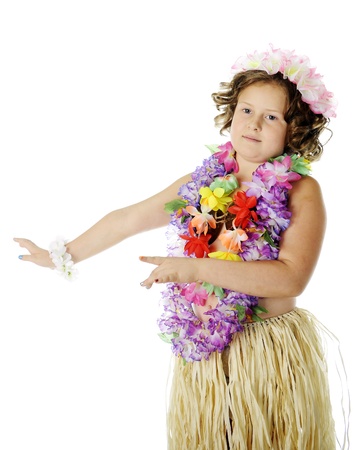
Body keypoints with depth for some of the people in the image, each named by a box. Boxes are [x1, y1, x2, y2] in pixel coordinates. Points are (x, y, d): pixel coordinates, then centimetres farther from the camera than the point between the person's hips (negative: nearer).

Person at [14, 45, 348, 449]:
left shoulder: (301, 191, -8)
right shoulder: (202, 183, 4)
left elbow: (291, 277, -21)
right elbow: (127, 219, 13)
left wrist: (196, 268, -25)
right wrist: (62, 257, 20)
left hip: (272, 356, -4)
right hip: (202, 353, 4)